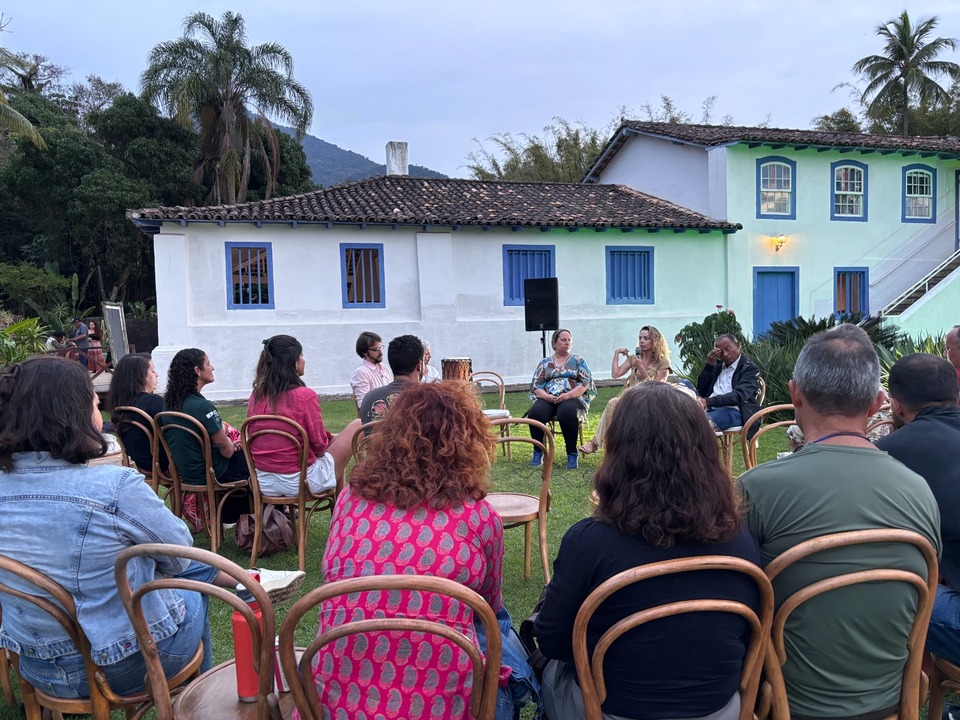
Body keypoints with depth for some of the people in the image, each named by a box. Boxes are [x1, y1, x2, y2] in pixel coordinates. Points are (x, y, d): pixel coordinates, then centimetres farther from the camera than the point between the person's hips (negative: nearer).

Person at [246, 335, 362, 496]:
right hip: (300, 481, -7)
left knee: (333, 437, 28)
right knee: (357, 426, 7)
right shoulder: (305, 396, -18)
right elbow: (319, 444, -14)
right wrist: (330, 437, 11)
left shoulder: (256, 395, 0)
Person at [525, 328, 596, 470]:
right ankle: (538, 453, -17)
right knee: (535, 413, -32)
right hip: (548, 399, 2)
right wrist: (547, 396, -12)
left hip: (572, 397, -2)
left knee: (567, 413, -38)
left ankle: (572, 454, -26)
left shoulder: (578, 361, 14)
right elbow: (535, 386, 9)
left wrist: (567, 395, -15)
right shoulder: (545, 362, 18)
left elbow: (585, 383, 2)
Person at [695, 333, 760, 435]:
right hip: (710, 410, 7)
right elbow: (701, 391, 20)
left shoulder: (750, 369, 7)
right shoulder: (717, 367, 28)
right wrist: (709, 364, 10)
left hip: (732, 412, -7)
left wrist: (708, 402, -27)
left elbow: (738, 396, -12)